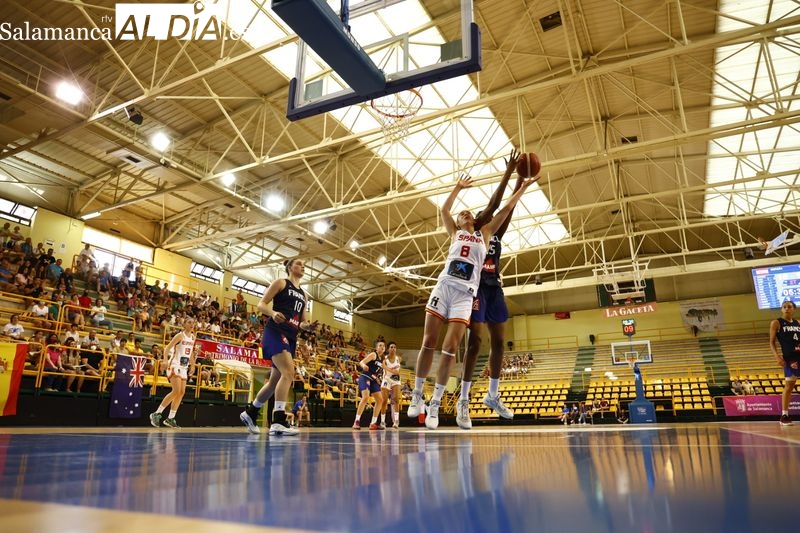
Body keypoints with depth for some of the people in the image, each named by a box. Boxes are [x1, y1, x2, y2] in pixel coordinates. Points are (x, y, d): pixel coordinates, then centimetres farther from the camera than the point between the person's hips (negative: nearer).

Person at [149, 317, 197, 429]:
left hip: (184, 367, 8)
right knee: (176, 391, -16)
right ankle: (156, 413, -4)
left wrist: (192, 365, 20)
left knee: (182, 392, 4)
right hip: (175, 365, -8)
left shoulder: (193, 337, 11)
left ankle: (170, 418, 11)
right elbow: (167, 348, -15)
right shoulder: (180, 335, -9)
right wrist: (166, 361, -29)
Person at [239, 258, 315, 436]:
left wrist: (308, 326, 0)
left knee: (276, 380, 12)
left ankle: (250, 413, 29)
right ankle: (278, 421, -27)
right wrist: (273, 313, -23)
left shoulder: (302, 294, 22)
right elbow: (261, 304, -2)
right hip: (276, 332, -8)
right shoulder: (280, 283, 4)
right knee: (288, 372, -24)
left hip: (291, 337, 8)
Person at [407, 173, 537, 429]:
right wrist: (458, 187, 23)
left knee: (450, 348, -9)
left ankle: (435, 405, -3)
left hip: (465, 294, 0)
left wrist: (524, 186, 22)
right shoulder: (455, 233, 21)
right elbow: (444, 209, 15)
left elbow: (506, 209, 21)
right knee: (428, 343, -4)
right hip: (444, 286, 0)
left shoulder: (484, 234, 22)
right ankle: (417, 395, 10)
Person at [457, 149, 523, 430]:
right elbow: (493, 205, -6)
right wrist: (508, 172, -6)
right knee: (475, 341, -15)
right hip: (477, 287, -7)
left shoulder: (496, 236, 21)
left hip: (495, 288, 7)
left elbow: (508, 209, 13)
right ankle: (463, 401, -10)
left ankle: (493, 396, 16)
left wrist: (521, 180, 7)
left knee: (499, 343, 5)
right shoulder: (471, 232, 4)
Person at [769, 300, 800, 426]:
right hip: (789, 357, -4)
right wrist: (777, 356, -14)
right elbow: (772, 342, -1)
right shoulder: (776, 323, 1)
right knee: (789, 385, -3)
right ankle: (784, 415, 4)